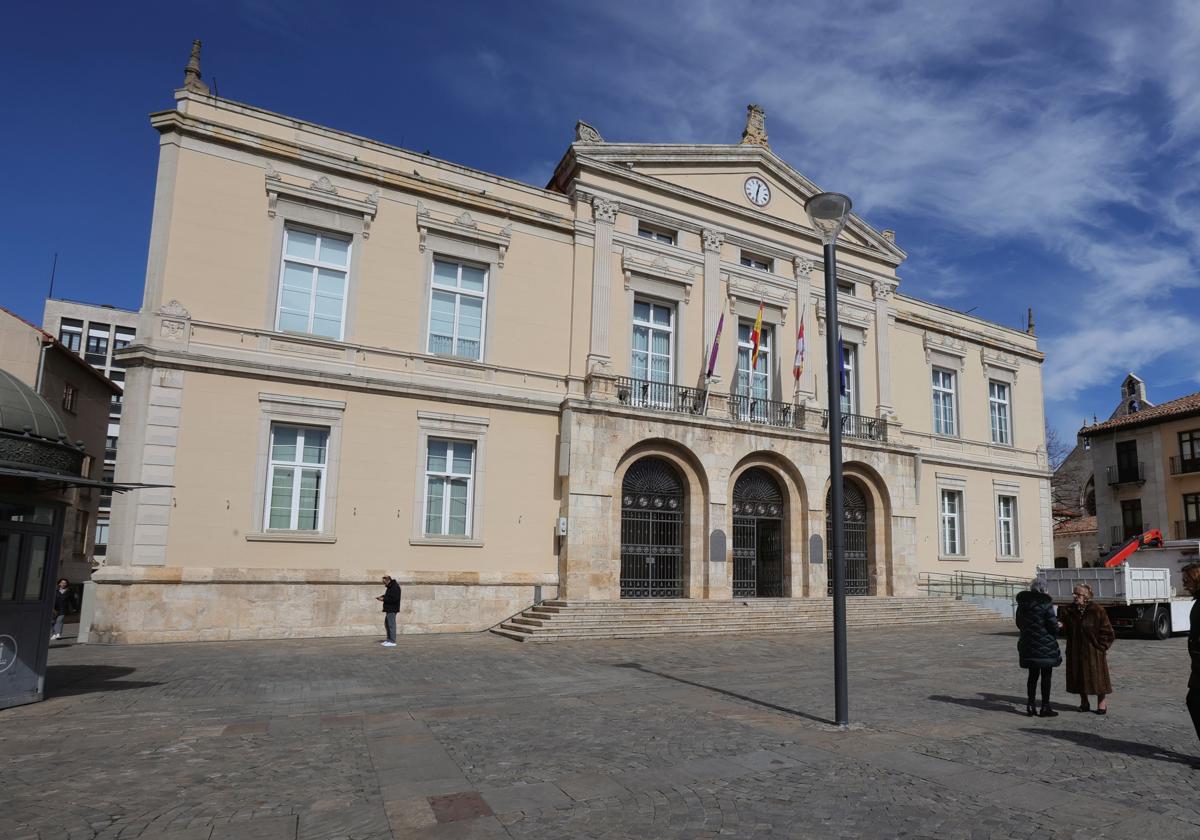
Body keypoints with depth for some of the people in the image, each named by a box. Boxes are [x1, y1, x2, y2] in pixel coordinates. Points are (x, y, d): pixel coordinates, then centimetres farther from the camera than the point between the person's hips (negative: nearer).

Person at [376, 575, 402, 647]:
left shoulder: (394, 587, -18)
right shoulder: (390, 587, 16)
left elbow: (394, 599, -25)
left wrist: (384, 599, -19)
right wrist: (382, 596, 6)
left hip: (392, 609, -11)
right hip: (389, 609, 11)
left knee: (391, 624, -8)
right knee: (387, 624, 17)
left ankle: (392, 642, -4)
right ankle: (389, 639, 26)